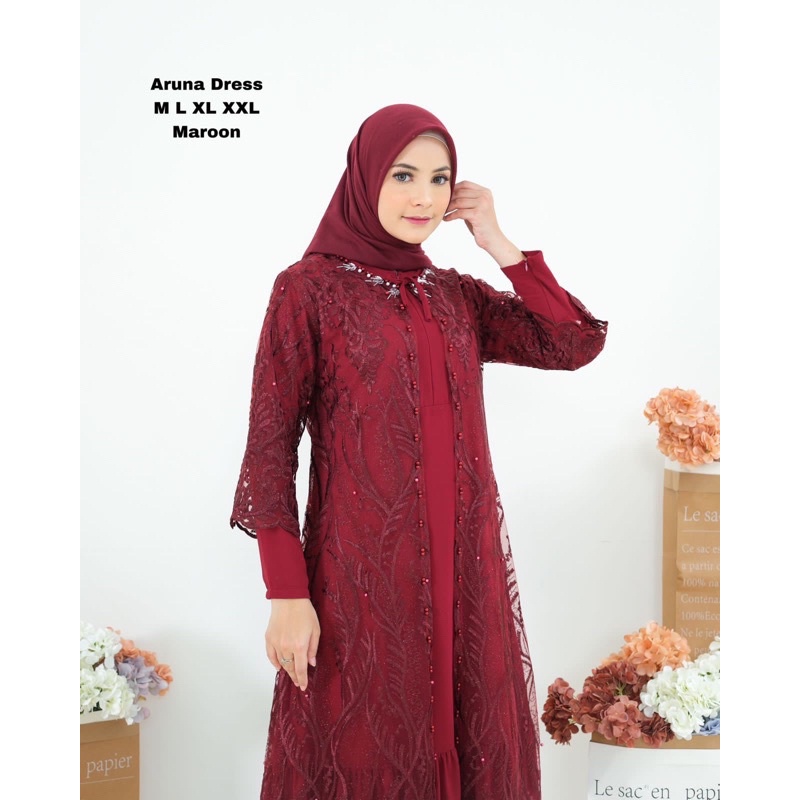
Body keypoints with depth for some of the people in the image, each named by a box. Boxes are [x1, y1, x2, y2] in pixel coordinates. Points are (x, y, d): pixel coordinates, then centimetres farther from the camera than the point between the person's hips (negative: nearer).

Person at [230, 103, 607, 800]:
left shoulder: (458, 294, 10)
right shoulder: (309, 288, -5)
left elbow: (578, 344, 2)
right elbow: (270, 445, -8)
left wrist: (498, 244, 0)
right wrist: (286, 593, -13)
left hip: (465, 566, 5)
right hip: (362, 568, -5)